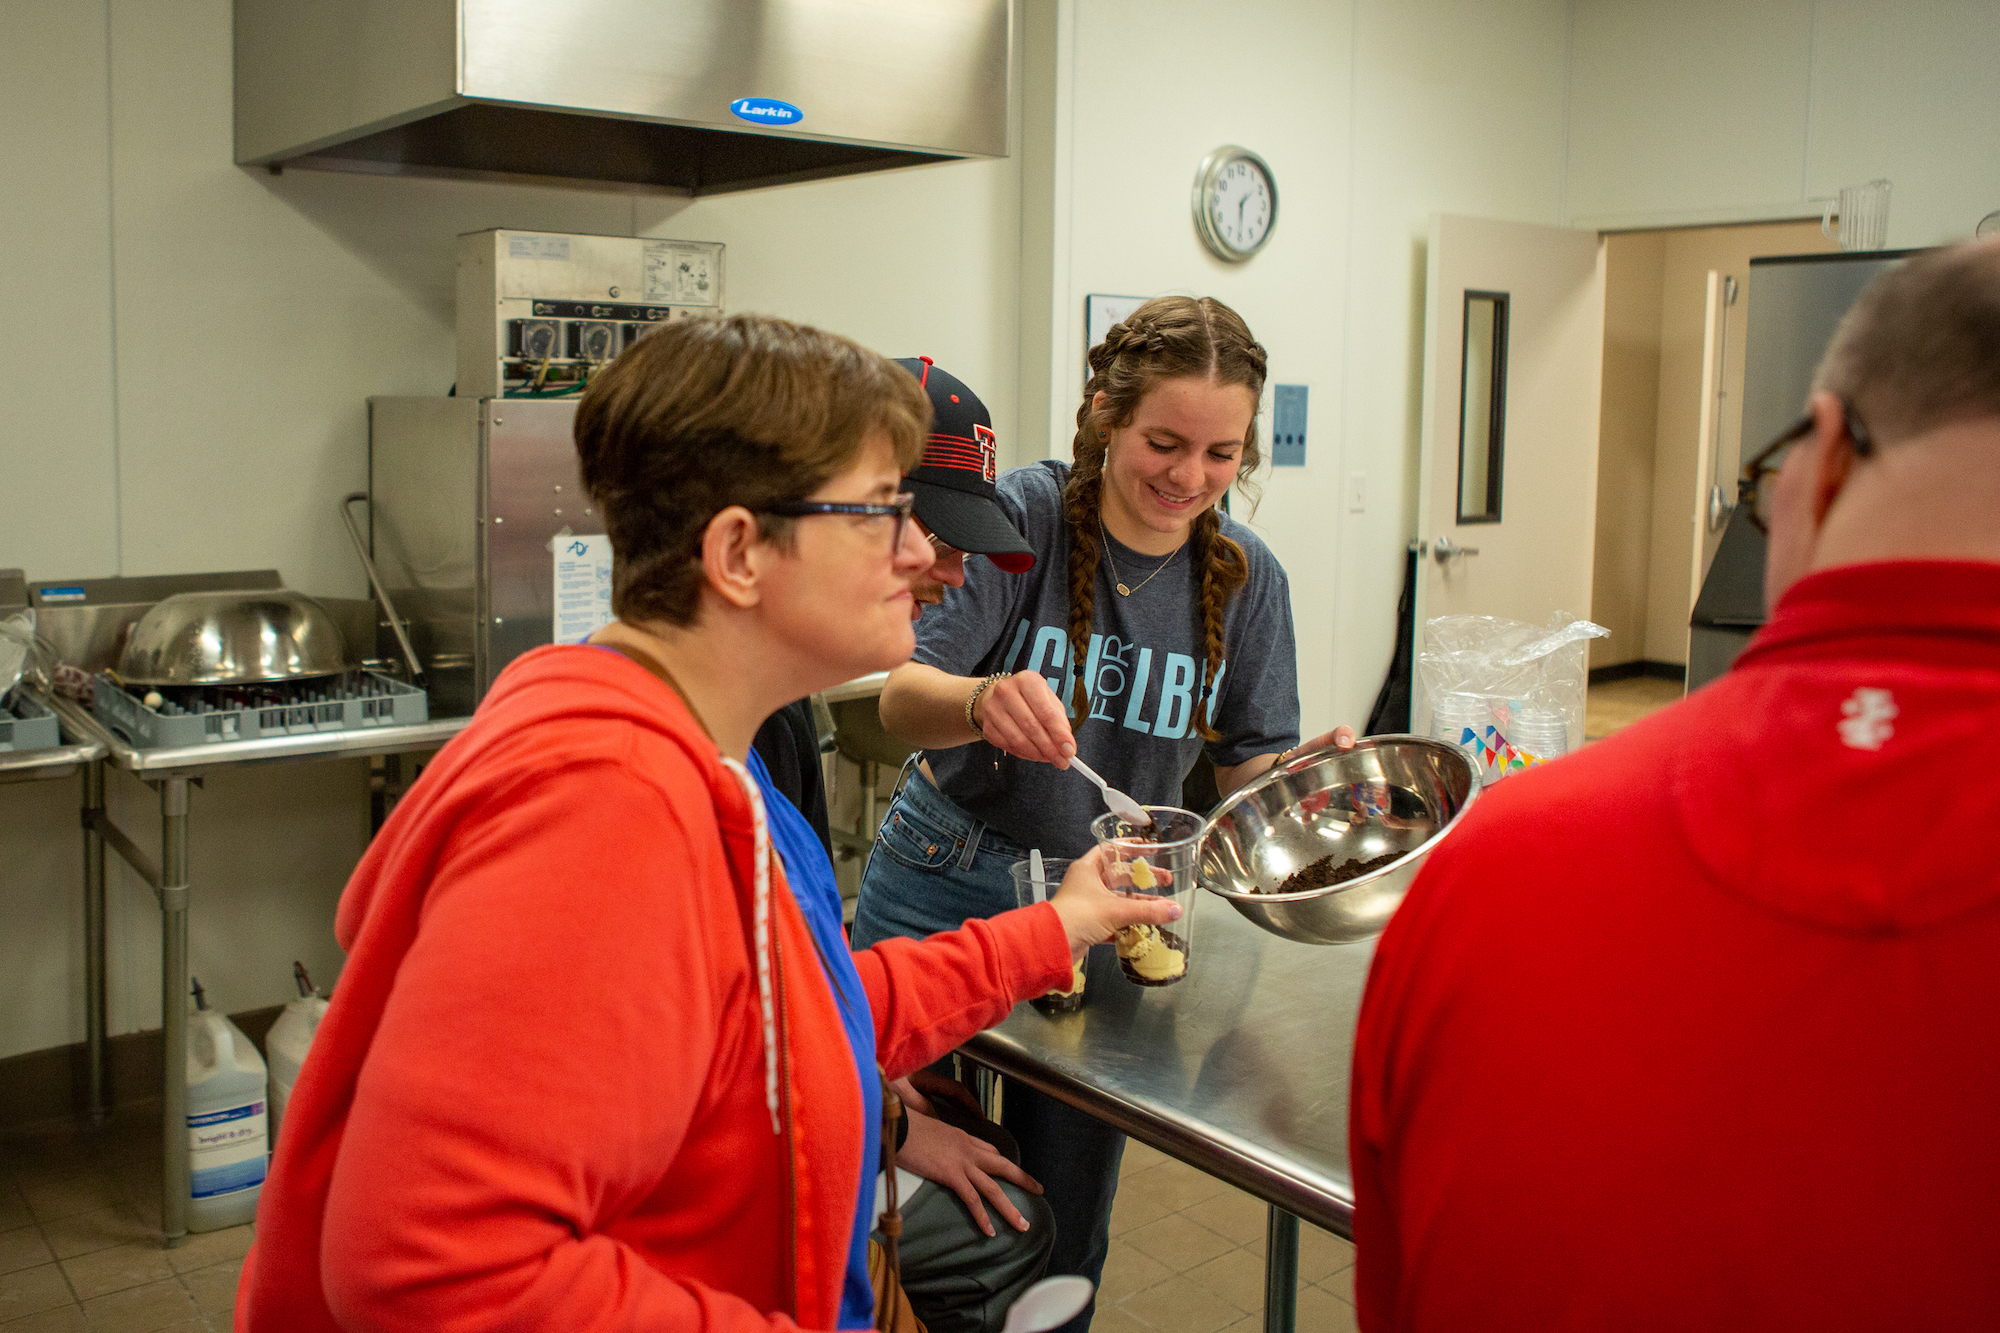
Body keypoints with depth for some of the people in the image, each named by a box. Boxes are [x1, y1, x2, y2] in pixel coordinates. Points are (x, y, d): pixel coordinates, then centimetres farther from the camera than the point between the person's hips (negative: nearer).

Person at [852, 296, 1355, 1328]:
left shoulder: (1245, 576, -4)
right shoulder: (1025, 517, -15)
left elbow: (1247, 765, 2)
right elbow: (901, 699, -22)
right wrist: (982, 703, -44)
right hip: (949, 885, -2)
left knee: (1062, 1231, 12)